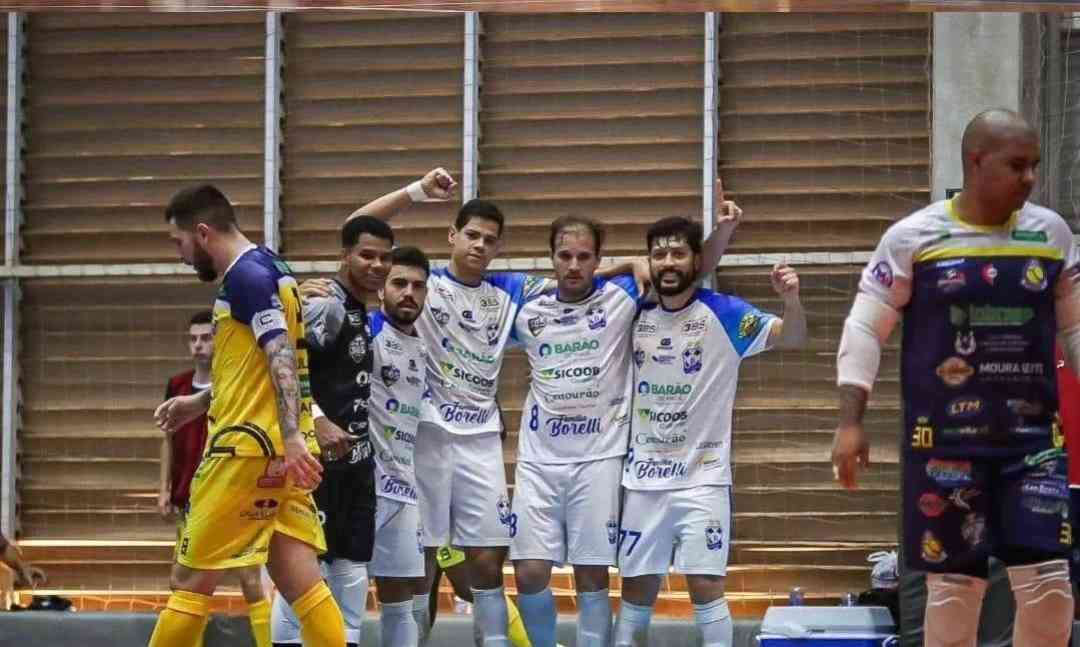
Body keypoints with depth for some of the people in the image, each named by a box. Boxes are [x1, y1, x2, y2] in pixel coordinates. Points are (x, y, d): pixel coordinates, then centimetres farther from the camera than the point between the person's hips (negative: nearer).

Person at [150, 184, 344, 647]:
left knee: (191, 578, -1)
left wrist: (291, 437, -30)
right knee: (300, 583, 3)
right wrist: (199, 403, 30)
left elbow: (281, 358, -22)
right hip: (281, 451, 9)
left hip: (249, 447, -9)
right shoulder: (268, 270, 18)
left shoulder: (245, 275, -12)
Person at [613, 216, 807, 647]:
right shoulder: (636, 316, 3)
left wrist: (791, 299, -38)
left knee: (706, 586, -8)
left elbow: (793, 338, -19)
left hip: (701, 478, -4)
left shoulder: (723, 313, -8)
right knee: (636, 590, 9)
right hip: (643, 480, 4)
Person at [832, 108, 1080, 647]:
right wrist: (850, 423, -7)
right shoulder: (914, 237, -4)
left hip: (1033, 436, 3)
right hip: (945, 440, -2)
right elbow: (864, 330, -1)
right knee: (954, 585, 2)